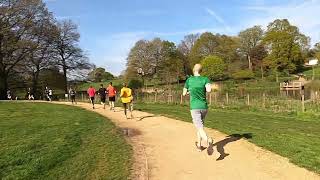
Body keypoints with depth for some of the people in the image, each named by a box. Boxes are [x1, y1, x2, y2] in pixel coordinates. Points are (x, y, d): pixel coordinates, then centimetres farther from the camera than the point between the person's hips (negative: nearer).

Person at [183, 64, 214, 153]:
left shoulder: (189, 80, 3)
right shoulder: (205, 79, 2)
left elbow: (184, 93, 11)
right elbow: (209, 90, -18)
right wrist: (204, 89, 4)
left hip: (194, 107, -3)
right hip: (204, 107, 3)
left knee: (200, 128, -11)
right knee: (199, 125, 23)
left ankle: (208, 141, -41)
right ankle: (199, 145, 33)